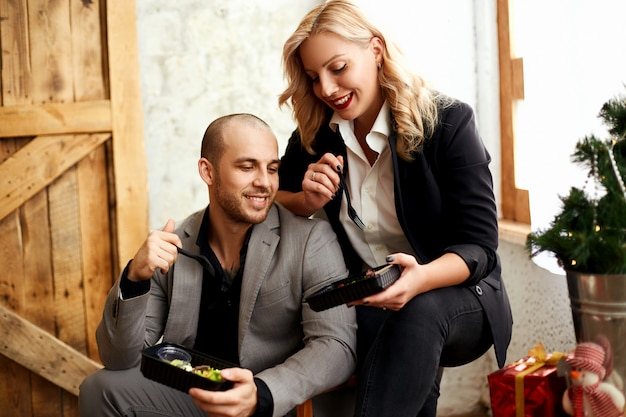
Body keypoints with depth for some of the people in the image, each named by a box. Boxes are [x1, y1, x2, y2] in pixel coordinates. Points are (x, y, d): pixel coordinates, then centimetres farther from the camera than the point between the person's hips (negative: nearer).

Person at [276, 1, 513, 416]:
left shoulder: (447, 121, -13)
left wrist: (421, 278, -39)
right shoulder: (317, 134, -1)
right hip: (368, 307, 3)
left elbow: (479, 247, -17)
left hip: (456, 294, -2)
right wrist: (306, 202, -15)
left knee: (418, 312, -38)